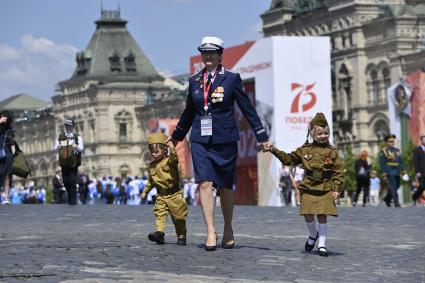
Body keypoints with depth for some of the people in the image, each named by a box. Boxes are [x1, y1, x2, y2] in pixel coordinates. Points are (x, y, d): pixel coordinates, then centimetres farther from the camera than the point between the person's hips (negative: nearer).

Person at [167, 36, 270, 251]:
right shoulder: (194, 81, 10)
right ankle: (211, 233, -14)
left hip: (225, 140, -2)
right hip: (200, 140, 2)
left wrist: (262, 137, 0)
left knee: (225, 187, 6)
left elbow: (247, 108, 2)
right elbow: (189, 111, 23)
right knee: (204, 184, -12)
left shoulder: (231, 79, 0)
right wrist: (176, 136, 32)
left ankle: (228, 230, 24)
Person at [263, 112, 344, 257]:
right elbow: (288, 159, 16)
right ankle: (313, 235, 31)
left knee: (322, 216, -2)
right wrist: (275, 151, 8)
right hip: (308, 189, 2)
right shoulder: (304, 150, 7)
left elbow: (338, 172, 0)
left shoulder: (332, 152, 0)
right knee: (308, 216, 1)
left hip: (326, 190, -2)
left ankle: (322, 244, 7)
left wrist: (336, 189, -7)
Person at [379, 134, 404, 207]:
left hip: (397, 171, 7)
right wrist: (384, 172, -13)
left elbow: (400, 161, 16)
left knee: (397, 186, 11)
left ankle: (387, 198, 28)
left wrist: (402, 170, 7)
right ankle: (396, 202, -14)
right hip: (390, 172, -7)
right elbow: (382, 162, -7)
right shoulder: (384, 151, -3)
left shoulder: (397, 150, 16)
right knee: (393, 187, -12)